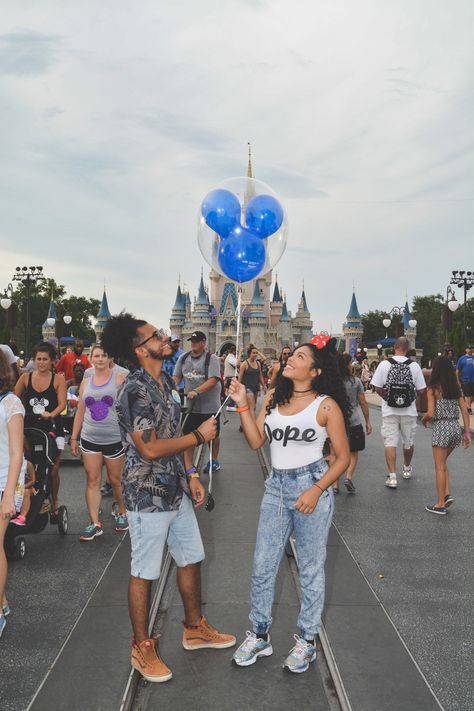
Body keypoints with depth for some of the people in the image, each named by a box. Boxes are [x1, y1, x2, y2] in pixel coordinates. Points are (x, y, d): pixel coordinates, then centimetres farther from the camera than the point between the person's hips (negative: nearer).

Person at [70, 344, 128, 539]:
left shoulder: (119, 378, -2)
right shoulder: (86, 382, 10)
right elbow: (80, 412, 14)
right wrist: (74, 438, 12)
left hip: (114, 439, -3)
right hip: (89, 439, 4)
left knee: (115, 480, 7)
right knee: (92, 480, 3)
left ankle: (123, 512, 29)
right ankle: (94, 523, 8)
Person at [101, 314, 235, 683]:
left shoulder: (168, 382, 7)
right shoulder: (135, 390, -21)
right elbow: (150, 449, -26)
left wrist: (191, 475, 10)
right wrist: (200, 435, -17)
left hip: (177, 491, 9)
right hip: (148, 496, -8)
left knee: (191, 559, 19)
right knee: (144, 573, 7)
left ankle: (195, 628, 38)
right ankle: (142, 648, 26)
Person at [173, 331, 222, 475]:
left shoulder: (211, 358, -11)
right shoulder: (184, 357, 5)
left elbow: (213, 380, -21)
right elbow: (176, 376, 11)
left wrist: (196, 391, -31)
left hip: (209, 405, -4)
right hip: (190, 405, 4)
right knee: (188, 435, 1)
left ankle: (214, 461, 34)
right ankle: (188, 467, 8)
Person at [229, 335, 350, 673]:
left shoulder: (326, 405, -9)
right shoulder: (273, 398, 5)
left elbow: (343, 456, -7)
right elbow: (256, 441, 1)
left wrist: (317, 489, -17)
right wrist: (243, 404, -6)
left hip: (311, 486, -4)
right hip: (276, 487, 5)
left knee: (311, 568, 11)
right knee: (263, 566, 10)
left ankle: (307, 640, 29)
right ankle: (260, 635, 29)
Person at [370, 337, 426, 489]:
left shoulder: (384, 364, -7)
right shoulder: (414, 366, -6)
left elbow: (377, 388, -6)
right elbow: (421, 390, -1)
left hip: (389, 411, -1)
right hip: (409, 410, 2)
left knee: (390, 443, 2)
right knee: (409, 442, 19)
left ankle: (392, 476, -4)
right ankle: (407, 469, 39)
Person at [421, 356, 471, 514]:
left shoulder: (433, 388, -8)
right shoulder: (456, 388, 8)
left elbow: (431, 413, -14)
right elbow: (465, 411, 5)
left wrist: (424, 419, 7)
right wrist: (467, 432, 9)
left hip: (441, 428, -5)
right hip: (456, 427, 5)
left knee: (440, 466, 4)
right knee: (442, 462, 23)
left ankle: (440, 504, 9)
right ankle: (447, 494, 11)